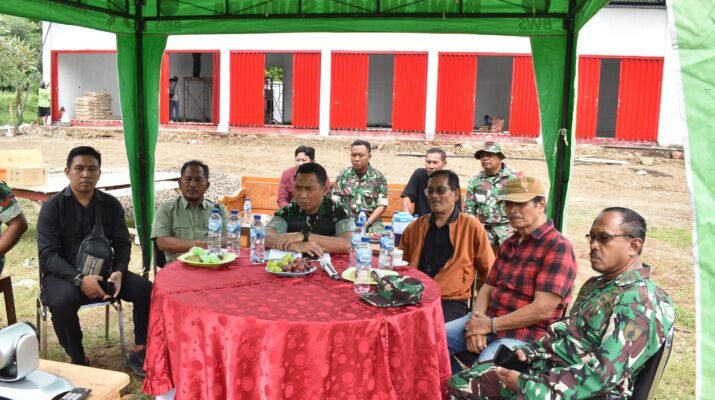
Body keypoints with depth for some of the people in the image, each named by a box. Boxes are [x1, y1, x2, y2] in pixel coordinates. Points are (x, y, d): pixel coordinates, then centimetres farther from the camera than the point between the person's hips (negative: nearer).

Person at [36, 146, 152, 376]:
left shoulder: (111, 204, 5)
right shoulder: (53, 207, -5)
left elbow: (122, 244, 3)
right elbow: (48, 254, -12)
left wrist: (118, 272, -19)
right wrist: (79, 279, -28)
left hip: (103, 271, 3)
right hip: (63, 274, -3)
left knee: (145, 288, -20)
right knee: (63, 301, -36)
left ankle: (140, 353, -5)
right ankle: (78, 362, -14)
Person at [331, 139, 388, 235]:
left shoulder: (379, 177, 4)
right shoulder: (343, 175, 9)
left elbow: (382, 205, 1)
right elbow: (335, 202, 8)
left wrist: (367, 222, -11)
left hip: (372, 221, 0)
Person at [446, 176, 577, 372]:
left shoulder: (557, 247, -12)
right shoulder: (509, 244, 16)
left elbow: (542, 310, -20)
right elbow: (487, 288, 13)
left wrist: (490, 325, -16)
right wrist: (476, 322, -8)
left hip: (526, 332, -8)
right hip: (488, 321, 8)